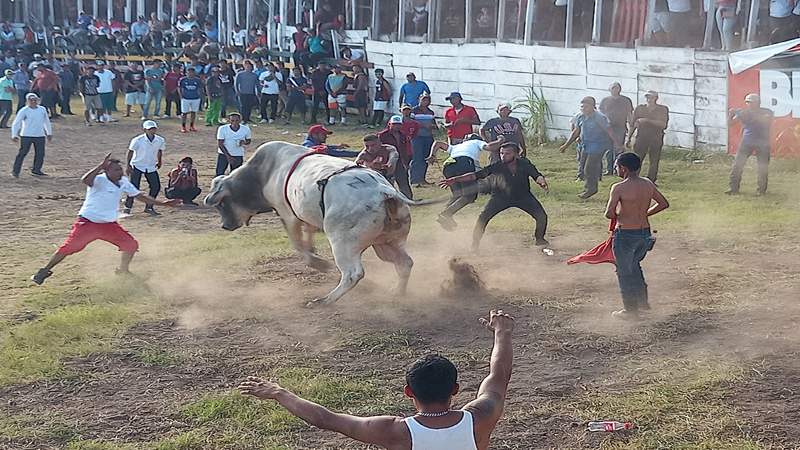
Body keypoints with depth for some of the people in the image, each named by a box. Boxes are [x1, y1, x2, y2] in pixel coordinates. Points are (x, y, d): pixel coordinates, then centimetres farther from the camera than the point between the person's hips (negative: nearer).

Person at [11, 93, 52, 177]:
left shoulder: (42, 110, 7)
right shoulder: (24, 111, -7)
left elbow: (46, 121, 20)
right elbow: (16, 123, -6)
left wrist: (49, 133, 21)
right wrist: (14, 135, -13)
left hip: (40, 136, 5)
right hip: (26, 136, -5)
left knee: (40, 154, 6)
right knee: (22, 153, -5)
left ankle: (36, 170, 21)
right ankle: (15, 171, 0)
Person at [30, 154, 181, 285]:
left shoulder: (124, 182, 1)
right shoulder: (100, 180, -20)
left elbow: (140, 196, 11)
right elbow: (85, 180, -43)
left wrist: (164, 204, 7)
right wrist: (101, 166, -43)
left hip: (109, 224, 6)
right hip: (88, 223, -6)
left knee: (131, 245, -1)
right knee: (69, 247, -11)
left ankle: (123, 271, 24)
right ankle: (45, 271, 5)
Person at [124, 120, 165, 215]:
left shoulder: (160, 140, -5)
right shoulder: (138, 140, -17)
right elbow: (130, 152, -10)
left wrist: (159, 161, 19)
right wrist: (127, 166, -15)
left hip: (151, 167, 5)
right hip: (137, 166, -5)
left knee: (156, 186, 0)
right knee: (134, 187, -11)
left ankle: (149, 207, 16)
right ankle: (127, 207, 4)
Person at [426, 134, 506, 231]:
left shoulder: (456, 147, 43)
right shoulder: (477, 142, 32)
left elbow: (437, 143, 39)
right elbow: (489, 147, 13)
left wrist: (432, 156, 27)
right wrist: (500, 140, 30)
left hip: (447, 167, 6)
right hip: (464, 163, -6)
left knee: (458, 194, 17)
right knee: (470, 195, -7)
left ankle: (445, 214, -6)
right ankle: (446, 214, -21)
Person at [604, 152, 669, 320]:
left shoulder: (619, 188, -17)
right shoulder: (648, 184, 2)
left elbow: (609, 213, -21)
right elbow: (664, 203, 12)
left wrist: (618, 216, 1)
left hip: (626, 234, -7)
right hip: (645, 233, 7)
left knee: (625, 272, 9)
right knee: (634, 265, 28)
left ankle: (631, 310, 17)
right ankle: (642, 300, 36)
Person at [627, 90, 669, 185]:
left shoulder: (662, 109, 2)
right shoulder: (639, 109, 9)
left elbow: (663, 124, -11)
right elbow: (632, 125, 13)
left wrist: (648, 120, -19)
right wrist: (628, 139, 8)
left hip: (656, 139, -1)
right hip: (641, 137, 1)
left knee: (654, 161, -2)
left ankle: (651, 181, 5)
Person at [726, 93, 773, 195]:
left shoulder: (766, 112, -1)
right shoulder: (743, 112, 6)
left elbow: (766, 119, -26)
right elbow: (730, 124, 3)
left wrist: (750, 114, -34)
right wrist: (730, 115, -19)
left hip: (762, 143, -2)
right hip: (746, 142, 2)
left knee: (763, 167, -3)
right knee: (738, 164, -7)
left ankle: (761, 189, 12)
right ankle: (733, 188, -3)